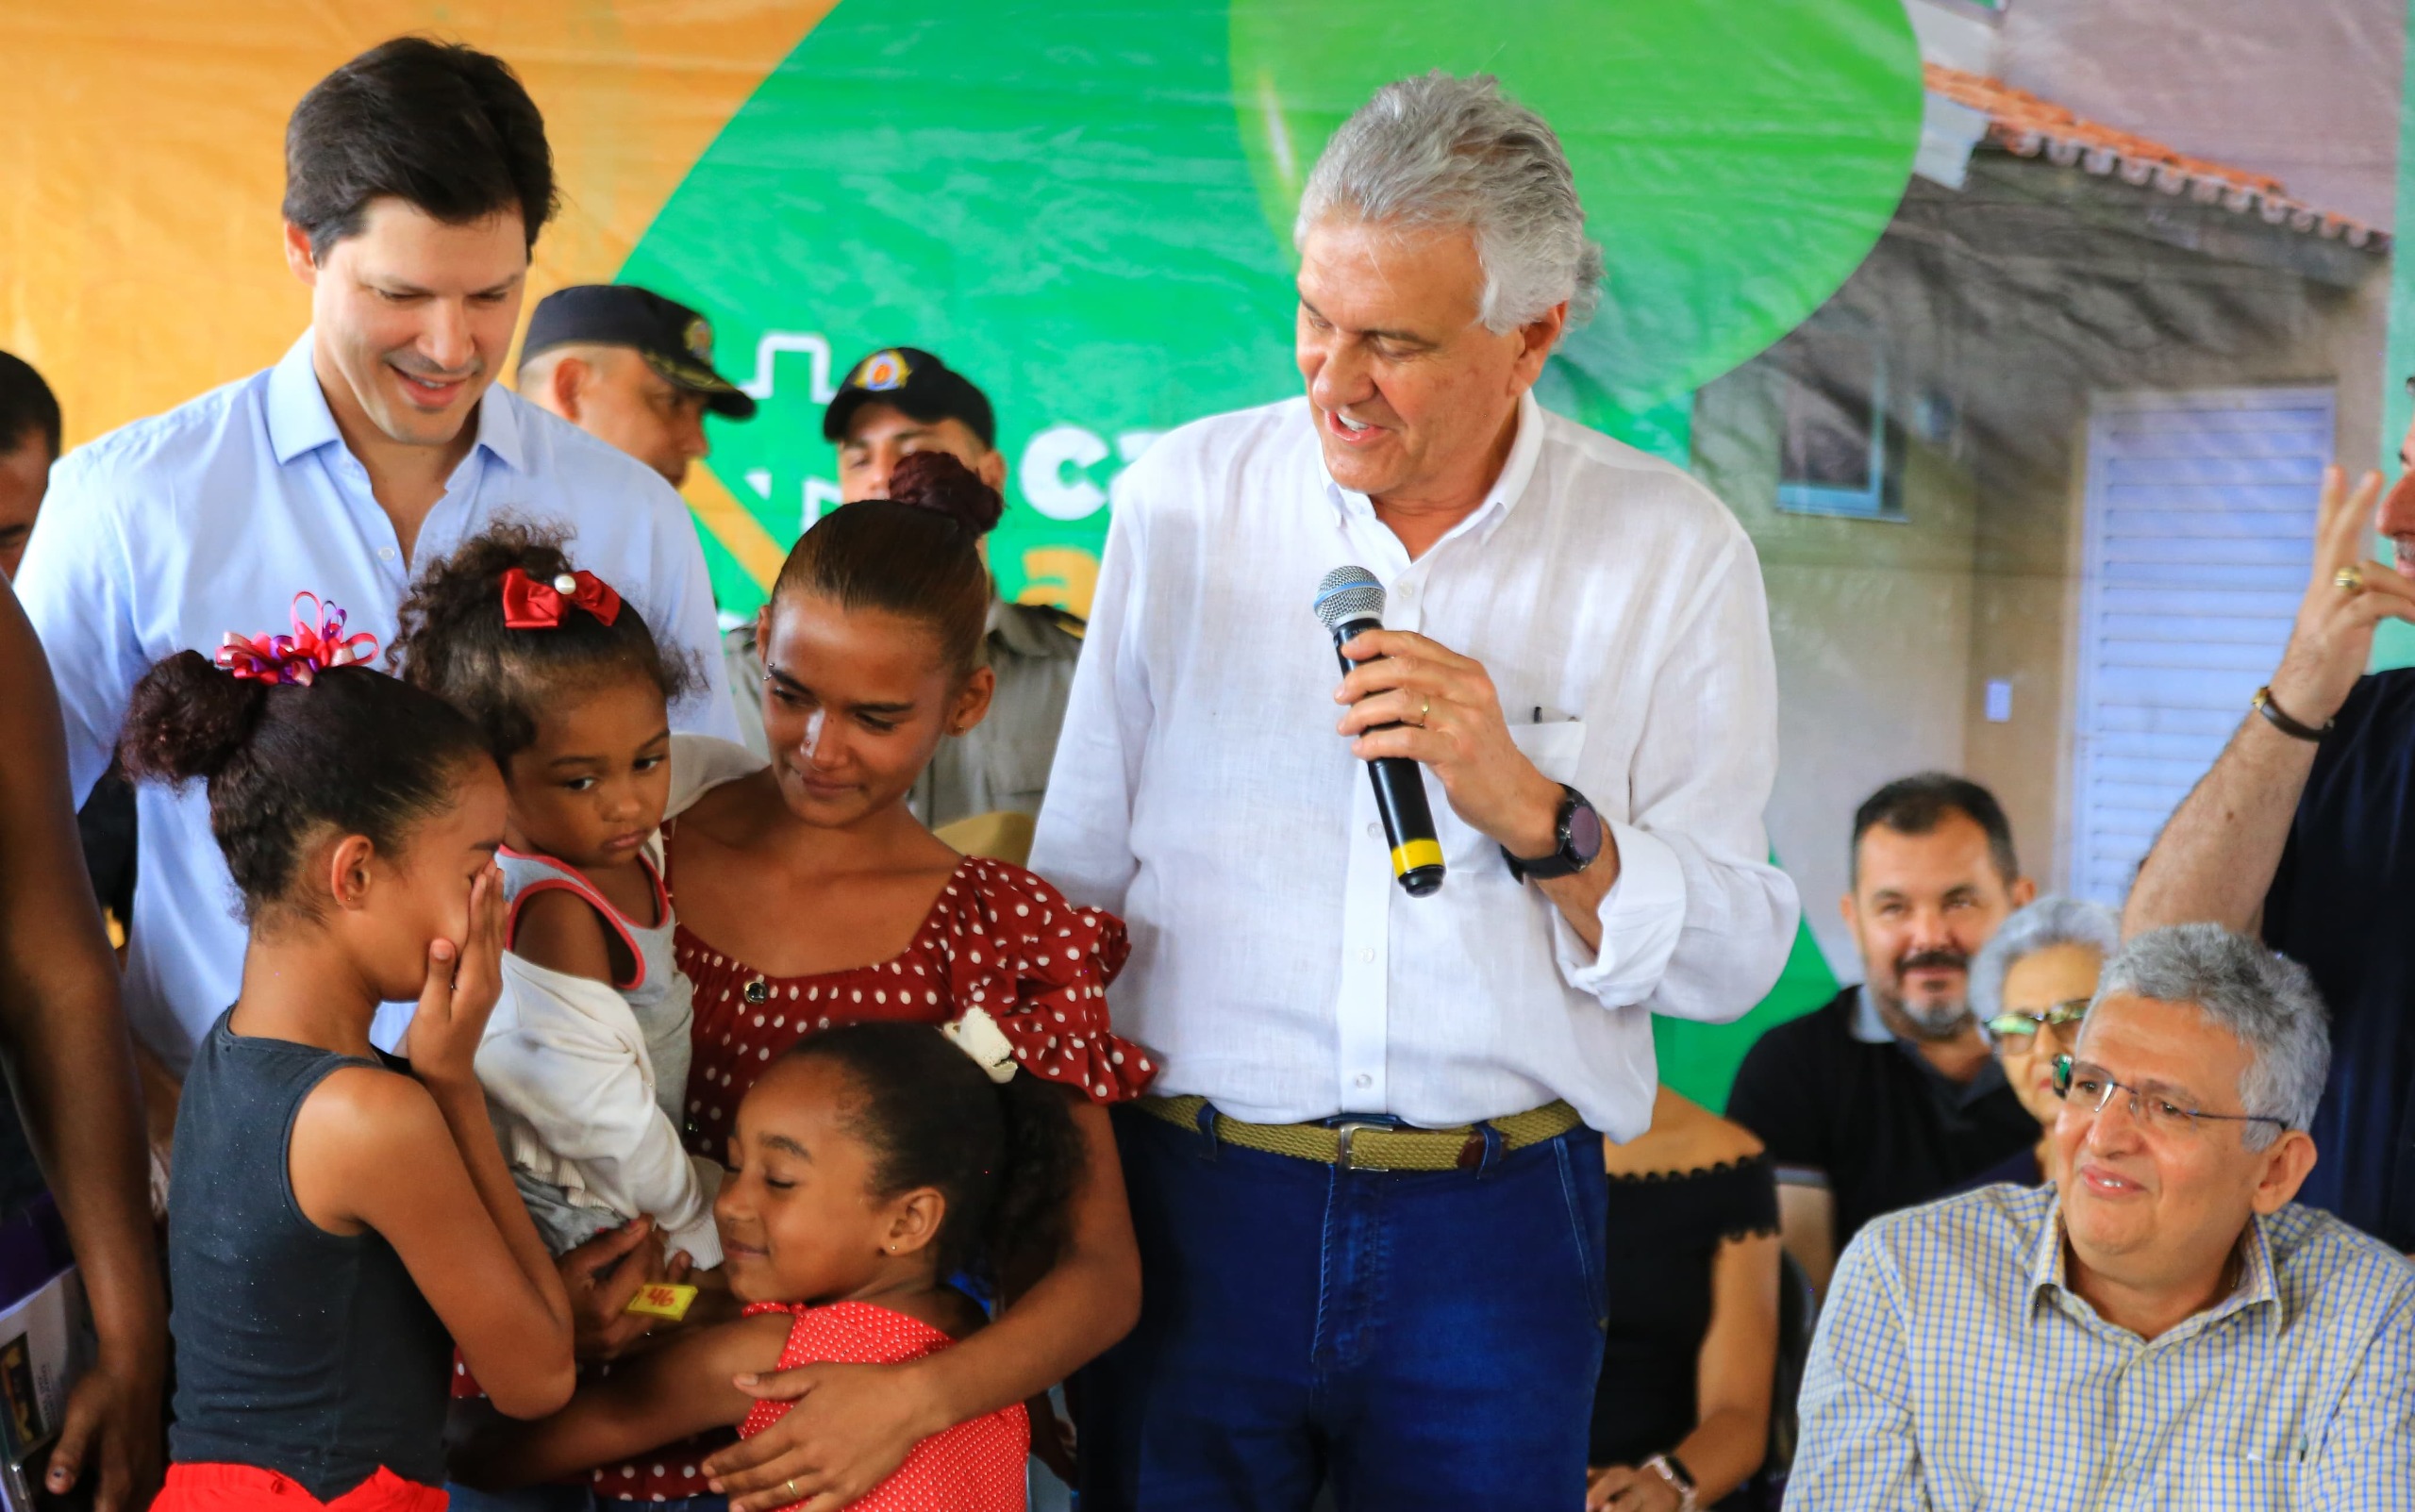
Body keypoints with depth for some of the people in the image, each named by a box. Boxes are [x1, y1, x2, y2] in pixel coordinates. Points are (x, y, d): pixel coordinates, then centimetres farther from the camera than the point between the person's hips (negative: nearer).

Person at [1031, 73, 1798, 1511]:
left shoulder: (1674, 549, -1)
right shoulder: (1186, 495, 3)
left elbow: (1733, 956, -4)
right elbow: (1080, 873, 9)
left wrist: (1531, 811, -19)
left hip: (1497, 1230, -1)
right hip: (1189, 1201, 1)